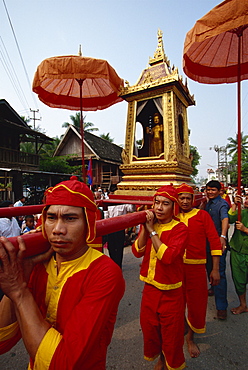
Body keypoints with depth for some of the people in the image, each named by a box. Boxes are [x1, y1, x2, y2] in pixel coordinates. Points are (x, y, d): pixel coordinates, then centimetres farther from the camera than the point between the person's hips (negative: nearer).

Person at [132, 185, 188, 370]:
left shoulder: (180, 228, -16)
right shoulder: (149, 224, -1)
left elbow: (168, 256, -29)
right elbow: (137, 251, -9)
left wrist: (152, 231, -26)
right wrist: (145, 228, -19)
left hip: (170, 292, -5)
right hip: (150, 287, 5)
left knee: (171, 332, 15)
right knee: (149, 327, 22)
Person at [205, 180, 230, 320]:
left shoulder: (222, 204, -15)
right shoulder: (207, 203, 9)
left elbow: (225, 219, -33)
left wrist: (223, 236, -48)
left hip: (218, 242, -7)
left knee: (219, 272, -4)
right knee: (210, 269, 21)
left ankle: (222, 306, 5)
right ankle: (214, 289, 44)